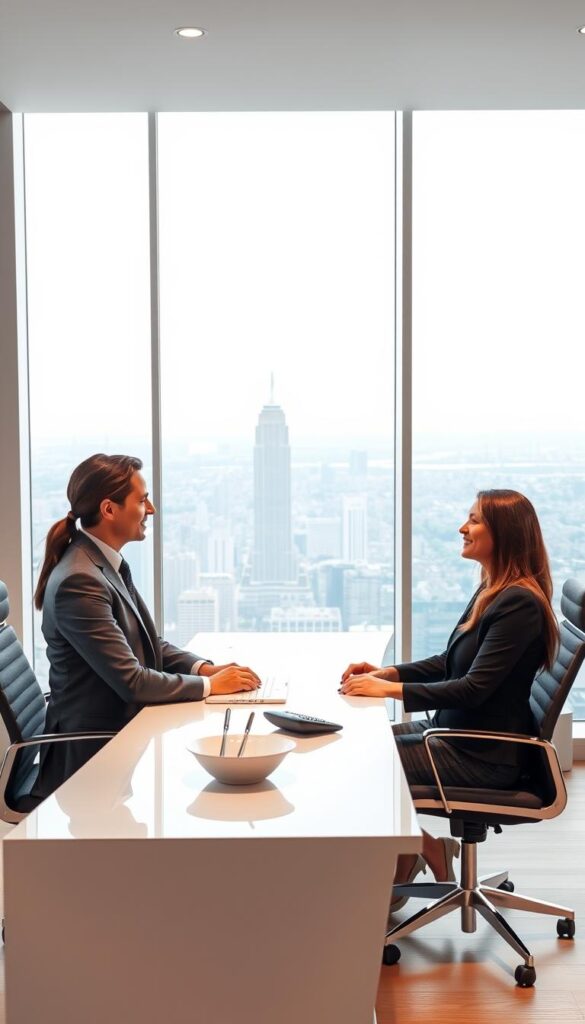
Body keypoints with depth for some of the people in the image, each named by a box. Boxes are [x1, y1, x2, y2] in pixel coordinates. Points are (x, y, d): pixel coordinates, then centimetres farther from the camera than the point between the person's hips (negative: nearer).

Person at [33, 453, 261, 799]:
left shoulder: (109, 563, 6)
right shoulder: (78, 581, -23)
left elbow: (148, 644, 15)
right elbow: (131, 681, -23)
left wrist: (204, 667, -1)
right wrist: (210, 684, -12)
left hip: (121, 728, 8)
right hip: (94, 753, -8)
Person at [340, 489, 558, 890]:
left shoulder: (519, 603, -21)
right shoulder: (492, 591, 9)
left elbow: (474, 688, -25)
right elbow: (450, 664, 16)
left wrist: (390, 689, -23)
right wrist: (386, 672, 3)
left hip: (483, 754, -10)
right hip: (457, 731, 10)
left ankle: (420, 848, 9)